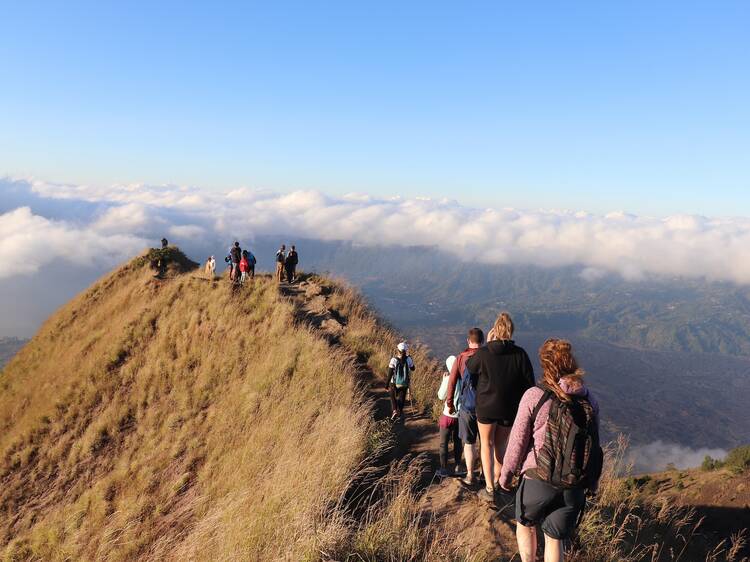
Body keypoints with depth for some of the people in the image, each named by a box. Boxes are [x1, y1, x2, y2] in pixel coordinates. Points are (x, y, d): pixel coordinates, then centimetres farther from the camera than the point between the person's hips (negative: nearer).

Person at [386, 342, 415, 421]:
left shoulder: (394, 360, -20)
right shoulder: (408, 359, -13)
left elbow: (390, 374, -17)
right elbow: (413, 369, 7)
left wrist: (387, 385, -7)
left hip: (394, 383, -1)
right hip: (405, 384, 1)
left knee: (393, 397, 22)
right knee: (401, 398, 22)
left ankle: (394, 410, 4)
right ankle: (400, 412, 29)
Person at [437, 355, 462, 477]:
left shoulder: (449, 379, -19)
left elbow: (441, 396, -8)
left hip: (449, 415, -4)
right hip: (461, 416, 4)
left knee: (444, 444, 10)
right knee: (458, 442, 20)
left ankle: (444, 469, 14)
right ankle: (457, 467, 29)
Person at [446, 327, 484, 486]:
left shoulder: (461, 358, -6)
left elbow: (452, 382, -4)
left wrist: (449, 404, 7)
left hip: (467, 406, -1)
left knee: (469, 443, 11)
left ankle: (470, 476, 19)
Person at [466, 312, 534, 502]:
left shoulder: (483, 353, -16)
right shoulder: (520, 354, -12)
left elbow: (469, 368, 5)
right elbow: (529, 384, -6)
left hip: (486, 408, -2)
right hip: (510, 409, 2)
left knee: (487, 445, 13)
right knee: (501, 446, 19)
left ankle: (489, 489, 9)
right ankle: (496, 483, 30)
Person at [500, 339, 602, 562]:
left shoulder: (534, 396, -14)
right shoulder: (589, 401, -3)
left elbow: (518, 441, -9)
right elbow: (593, 445, 5)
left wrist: (506, 473, 6)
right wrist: (592, 483, 20)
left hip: (538, 481, -3)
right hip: (574, 487, 3)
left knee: (525, 524, 25)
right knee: (554, 540, 19)